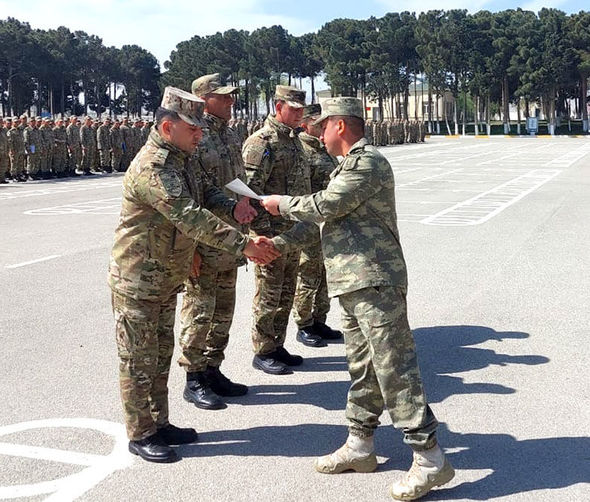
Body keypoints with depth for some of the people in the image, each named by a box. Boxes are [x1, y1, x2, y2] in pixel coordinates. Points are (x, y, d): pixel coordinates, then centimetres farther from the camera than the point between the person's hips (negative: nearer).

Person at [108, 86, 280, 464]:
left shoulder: (176, 161, 9)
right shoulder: (151, 168, -24)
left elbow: (203, 192, 18)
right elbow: (192, 219, -32)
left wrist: (232, 205, -5)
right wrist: (244, 244, -35)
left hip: (167, 281, 10)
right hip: (137, 282, -10)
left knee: (161, 355, 17)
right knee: (139, 361, 2)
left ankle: (159, 424, 28)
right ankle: (140, 434, 14)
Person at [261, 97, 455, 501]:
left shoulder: (368, 163, -11)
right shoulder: (350, 166, 23)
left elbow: (323, 207, -15)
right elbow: (322, 220, 23)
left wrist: (281, 203, 1)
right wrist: (279, 243, 16)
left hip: (376, 283, -10)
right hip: (354, 285, 11)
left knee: (394, 369, -9)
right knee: (362, 367, 16)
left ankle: (430, 459, -3)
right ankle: (360, 446, 27)